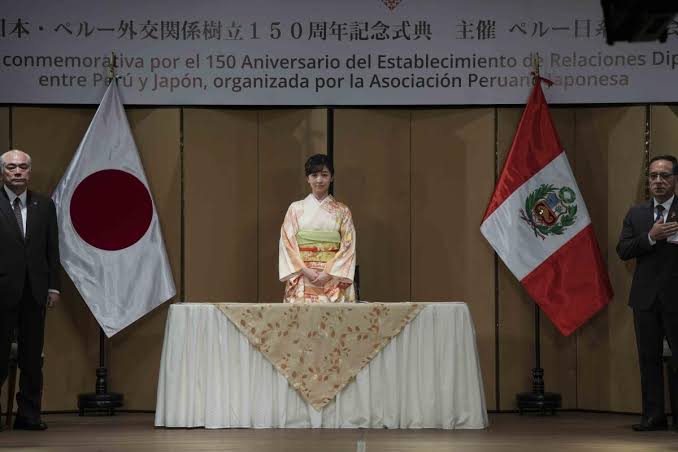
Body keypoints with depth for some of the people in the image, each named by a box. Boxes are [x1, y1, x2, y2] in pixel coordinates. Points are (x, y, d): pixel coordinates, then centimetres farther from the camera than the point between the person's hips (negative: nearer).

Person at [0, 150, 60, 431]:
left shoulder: (44, 205, 9)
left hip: (34, 291, 4)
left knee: (32, 357, 7)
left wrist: (53, 286, 5)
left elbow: (52, 249, 11)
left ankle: (29, 414, 13)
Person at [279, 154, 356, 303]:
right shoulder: (296, 208, 8)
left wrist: (328, 274, -11)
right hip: (302, 281, 0)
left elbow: (348, 247, 2)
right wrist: (306, 271, -10)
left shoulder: (342, 211, 8)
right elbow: (287, 244, 2)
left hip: (334, 280, 0)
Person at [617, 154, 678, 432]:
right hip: (646, 297, 4)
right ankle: (653, 416, 8)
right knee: (649, 358, 5)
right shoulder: (636, 214, 11)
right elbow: (622, 250, 1)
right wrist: (651, 237, -13)